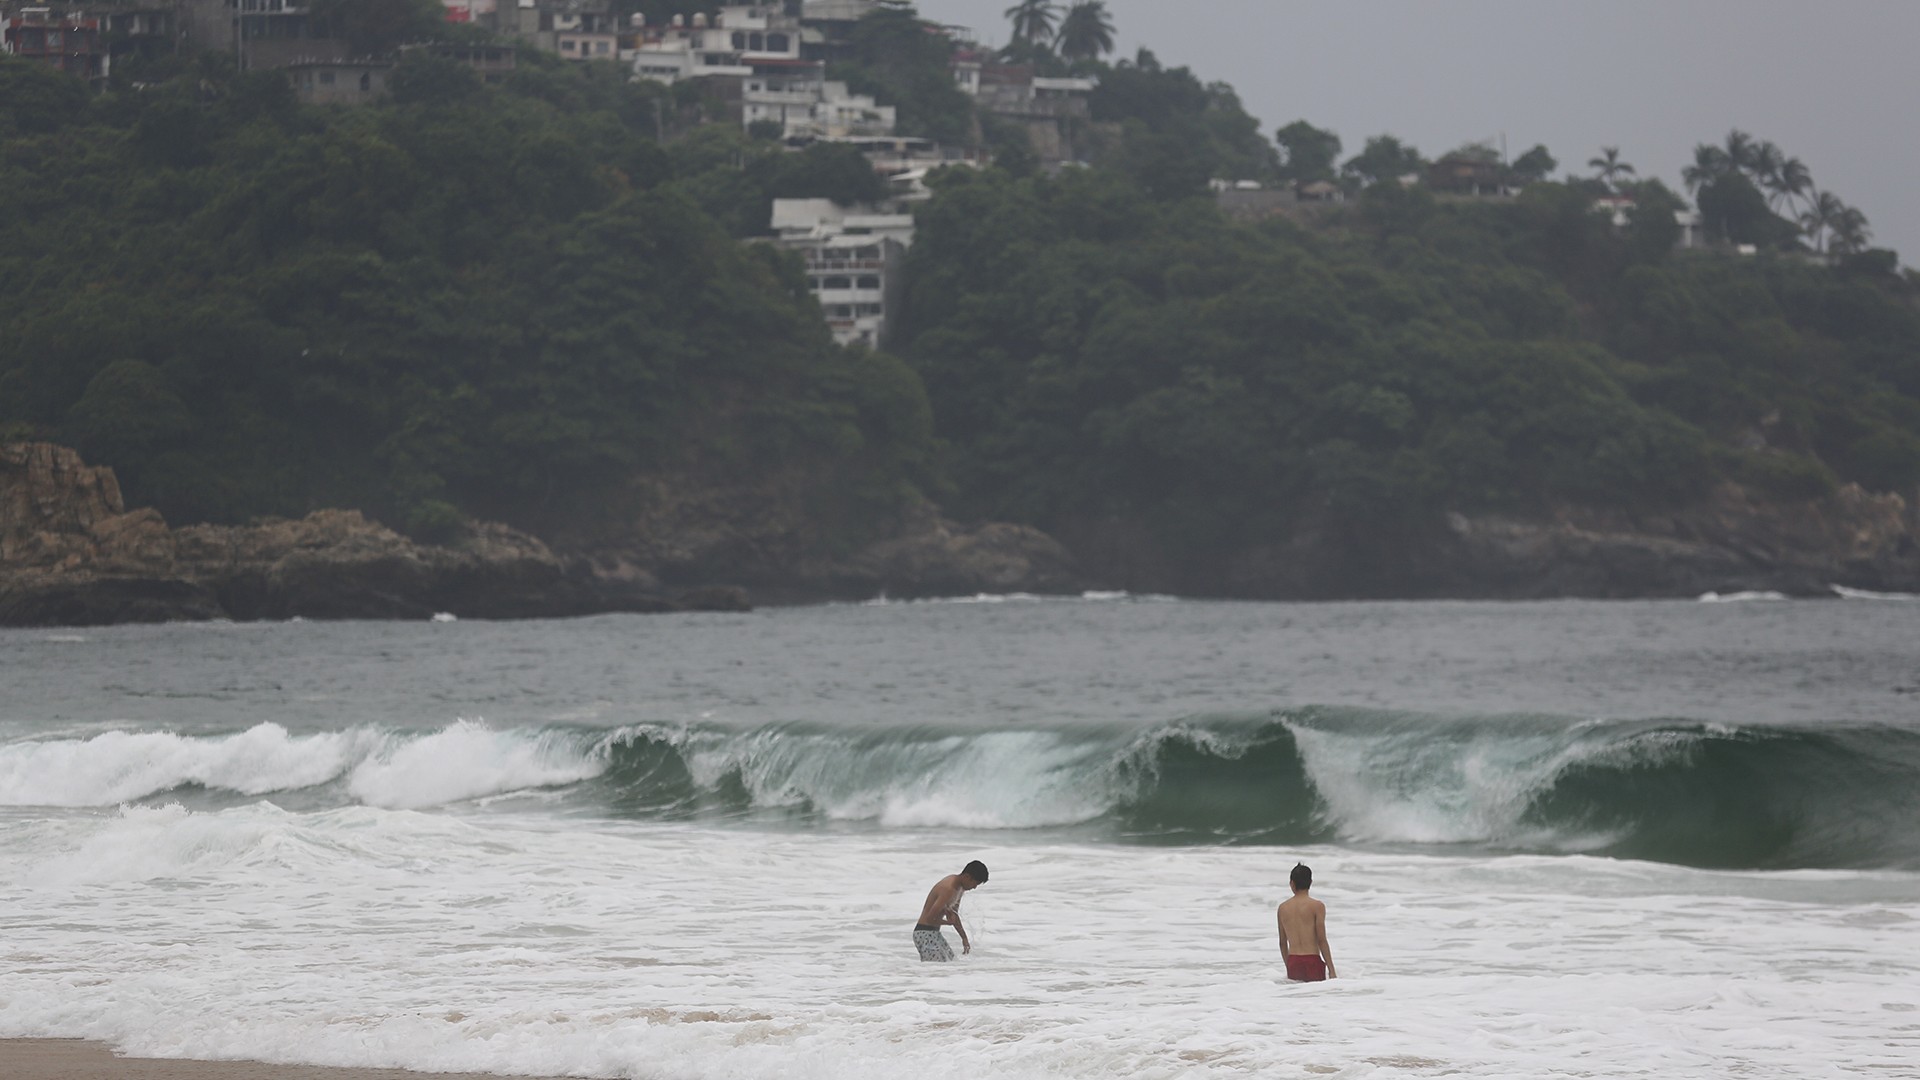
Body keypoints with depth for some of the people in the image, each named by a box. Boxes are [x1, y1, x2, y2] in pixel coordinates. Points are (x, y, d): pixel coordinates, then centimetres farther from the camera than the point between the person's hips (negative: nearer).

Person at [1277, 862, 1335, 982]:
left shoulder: (1283, 908, 10)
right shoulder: (1317, 906, -3)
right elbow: (1322, 941, -6)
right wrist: (1331, 971, -3)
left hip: (1293, 963, 4)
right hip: (1312, 961, -4)